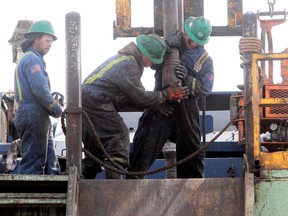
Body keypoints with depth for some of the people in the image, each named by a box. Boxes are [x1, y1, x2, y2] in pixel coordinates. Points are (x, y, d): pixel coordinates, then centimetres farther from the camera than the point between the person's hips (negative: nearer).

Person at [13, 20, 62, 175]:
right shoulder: (32, 59, -10)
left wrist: (53, 106, 11)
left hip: (38, 119, 10)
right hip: (33, 117, -10)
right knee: (33, 163, -9)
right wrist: (57, 110, -9)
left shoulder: (27, 58, 23)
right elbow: (40, 90, -20)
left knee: (50, 162, 11)